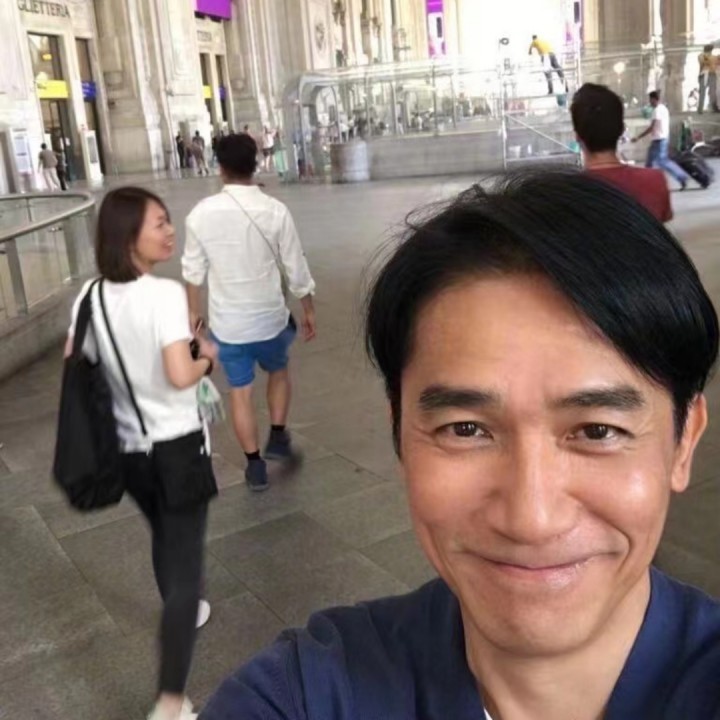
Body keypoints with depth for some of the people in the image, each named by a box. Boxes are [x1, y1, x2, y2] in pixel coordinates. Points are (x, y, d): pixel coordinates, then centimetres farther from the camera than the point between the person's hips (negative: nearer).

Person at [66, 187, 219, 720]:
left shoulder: (90, 297, -2)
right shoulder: (166, 294, -22)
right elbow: (181, 375, -29)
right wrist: (208, 358, -9)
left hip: (127, 448, 7)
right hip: (177, 447, -6)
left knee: (164, 538, 29)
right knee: (185, 561, 2)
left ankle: (184, 613, 54)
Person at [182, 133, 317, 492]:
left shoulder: (201, 213, -9)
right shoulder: (275, 211, -13)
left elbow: (193, 271, 0)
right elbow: (295, 268, -7)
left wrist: (193, 311, 16)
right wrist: (308, 310, 7)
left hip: (226, 321, 1)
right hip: (269, 316, -1)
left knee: (240, 391, 12)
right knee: (278, 371, 27)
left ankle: (255, 466, 20)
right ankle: (278, 438, 25)